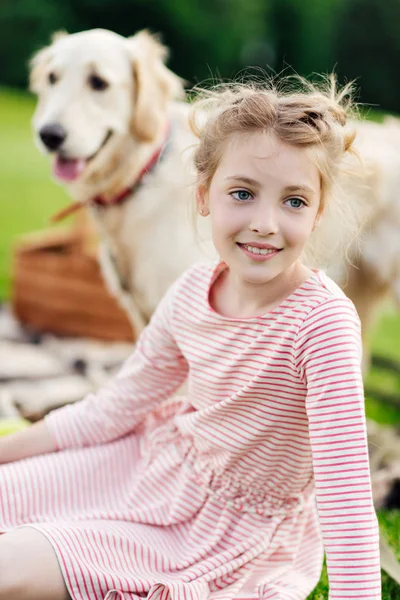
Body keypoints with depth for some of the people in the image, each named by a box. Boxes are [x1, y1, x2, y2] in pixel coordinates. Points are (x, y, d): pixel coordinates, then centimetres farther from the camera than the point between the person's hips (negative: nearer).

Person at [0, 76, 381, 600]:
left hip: (239, 530, -5)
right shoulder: (193, 291, -10)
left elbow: (345, 486, -30)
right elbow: (115, 408, 2)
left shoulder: (321, 320, -29)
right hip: (169, 462, 6)